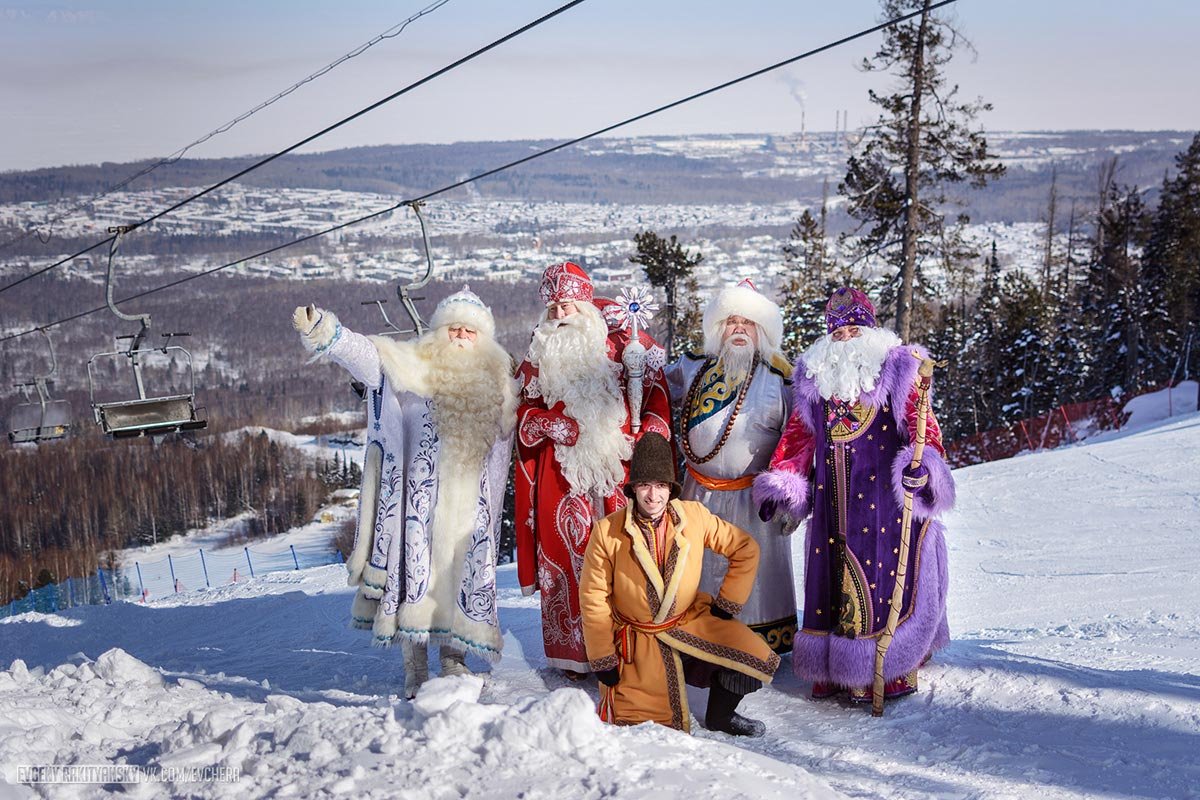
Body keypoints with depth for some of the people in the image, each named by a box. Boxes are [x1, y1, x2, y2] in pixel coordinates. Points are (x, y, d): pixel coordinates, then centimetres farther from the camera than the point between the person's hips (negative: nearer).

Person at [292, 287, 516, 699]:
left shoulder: (497, 378, 12)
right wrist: (322, 330, -27)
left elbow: (505, 435, 19)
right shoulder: (414, 363, 1)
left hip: (471, 500, 3)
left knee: (462, 568, 4)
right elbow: (364, 353, -12)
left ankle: (453, 660, 15)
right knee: (418, 563, -6)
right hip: (424, 493, -3)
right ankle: (415, 667, -1)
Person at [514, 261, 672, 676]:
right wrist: (562, 426, -10)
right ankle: (575, 651, 10)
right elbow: (526, 414, 9)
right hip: (561, 474, 2)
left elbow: (656, 399, 3)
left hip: (617, 469, -2)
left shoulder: (620, 345, 4)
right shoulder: (539, 356, 12)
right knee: (567, 553, 1)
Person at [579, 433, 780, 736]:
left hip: (691, 620, 2)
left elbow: (746, 549, 2)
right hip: (636, 635, -2)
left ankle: (719, 716, 12)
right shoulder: (607, 532, -16)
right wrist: (603, 661, -7)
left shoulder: (694, 516, -10)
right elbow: (593, 599, -8)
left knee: (757, 661, -17)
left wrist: (726, 603, -1)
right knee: (642, 723, -13)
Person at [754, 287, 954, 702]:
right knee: (831, 581, 6)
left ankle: (893, 672, 3)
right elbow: (798, 436, 19)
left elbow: (921, 423, -6)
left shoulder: (895, 369, 3)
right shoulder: (814, 376, 16)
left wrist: (924, 464, -24)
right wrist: (780, 484, 12)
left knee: (884, 577, -6)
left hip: (885, 497, -4)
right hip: (833, 501, 5)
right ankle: (834, 672, 14)